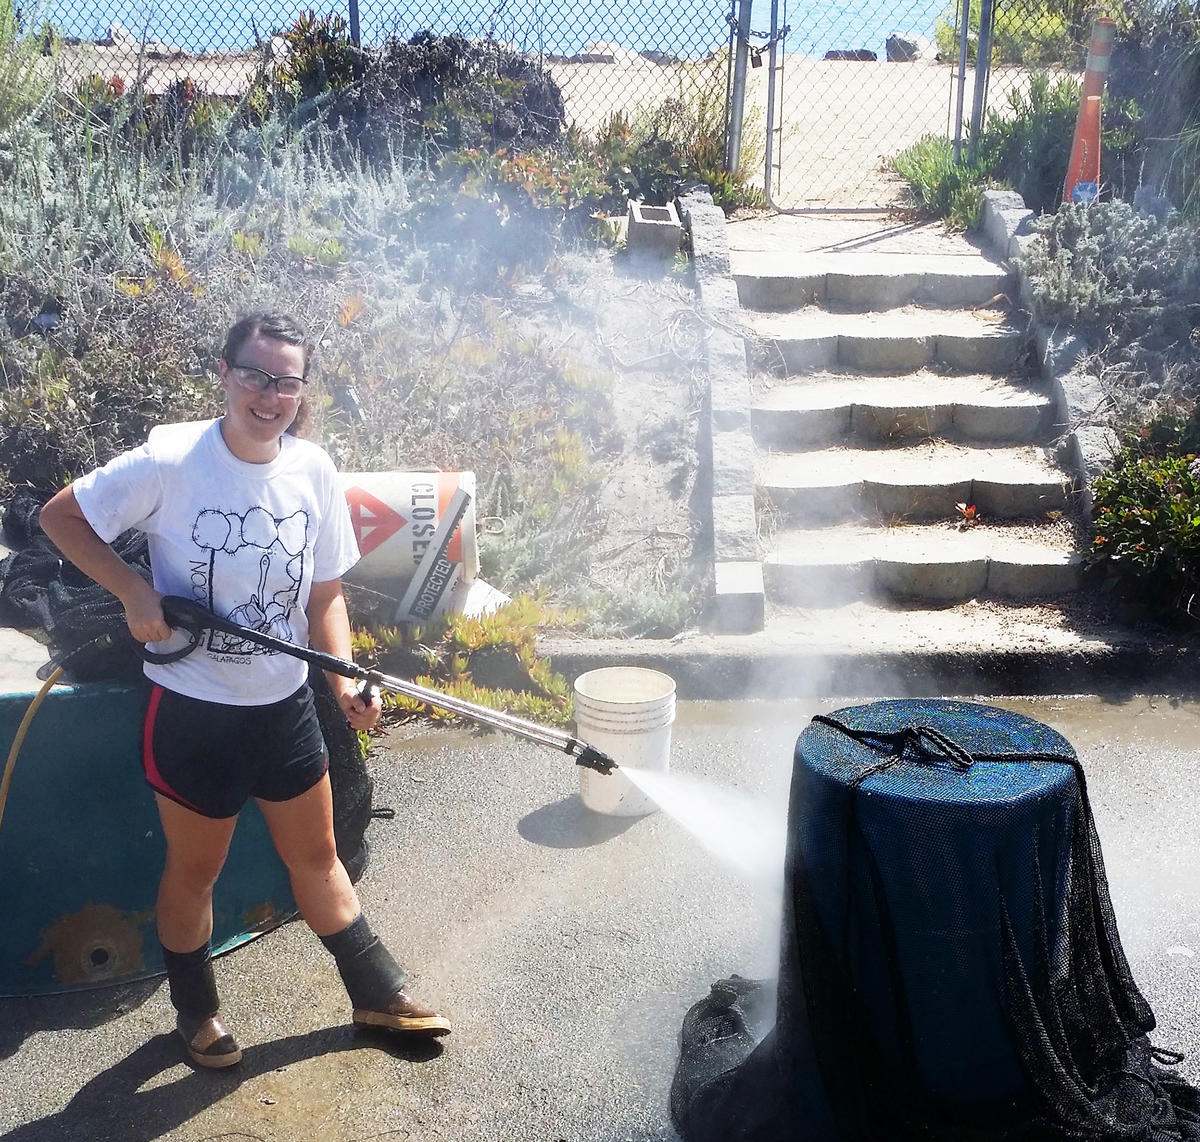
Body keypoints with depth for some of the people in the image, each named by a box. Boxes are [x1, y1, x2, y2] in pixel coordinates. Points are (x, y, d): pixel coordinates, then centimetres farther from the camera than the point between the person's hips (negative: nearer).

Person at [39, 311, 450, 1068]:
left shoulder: (313, 470, -5)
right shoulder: (170, 462, -18)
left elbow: (324, 594, 3)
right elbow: (61, 516, -7)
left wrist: (346, 679, -10)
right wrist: (134, 591, -19)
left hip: (286, 703, 4)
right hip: (193, 709, -3)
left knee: (316, 856, 19)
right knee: (196, 867, 17)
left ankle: (380, 995, 35)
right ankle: (197, 1008, 41)